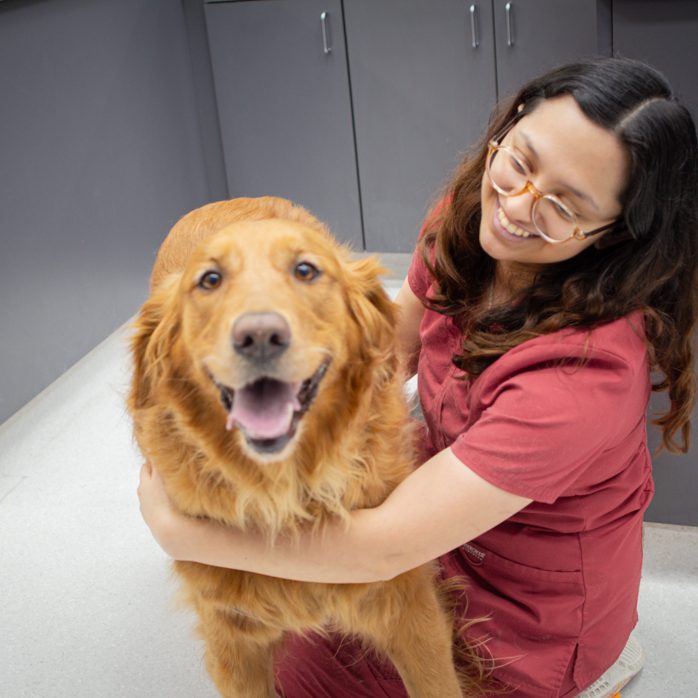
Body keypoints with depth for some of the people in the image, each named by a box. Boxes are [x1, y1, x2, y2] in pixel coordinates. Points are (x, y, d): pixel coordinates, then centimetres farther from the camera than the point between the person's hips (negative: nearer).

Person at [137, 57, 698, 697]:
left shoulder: (584, 367, -38)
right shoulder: (463, 218, -14)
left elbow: (385, 548, -36)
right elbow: (391, 347, 6)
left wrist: (179, 531, -27)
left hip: (532, 615, -7)